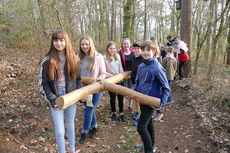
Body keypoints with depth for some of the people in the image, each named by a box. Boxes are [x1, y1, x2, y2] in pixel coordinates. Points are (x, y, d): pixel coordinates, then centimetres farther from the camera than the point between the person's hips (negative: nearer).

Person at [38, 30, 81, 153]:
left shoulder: (73, 59, 0)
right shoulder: (47, 61, -8)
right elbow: (42, 84, -6)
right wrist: (52, 100, -14)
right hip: (56, 99, -2)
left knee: (70, 125, 20)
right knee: (59, 131, 2)